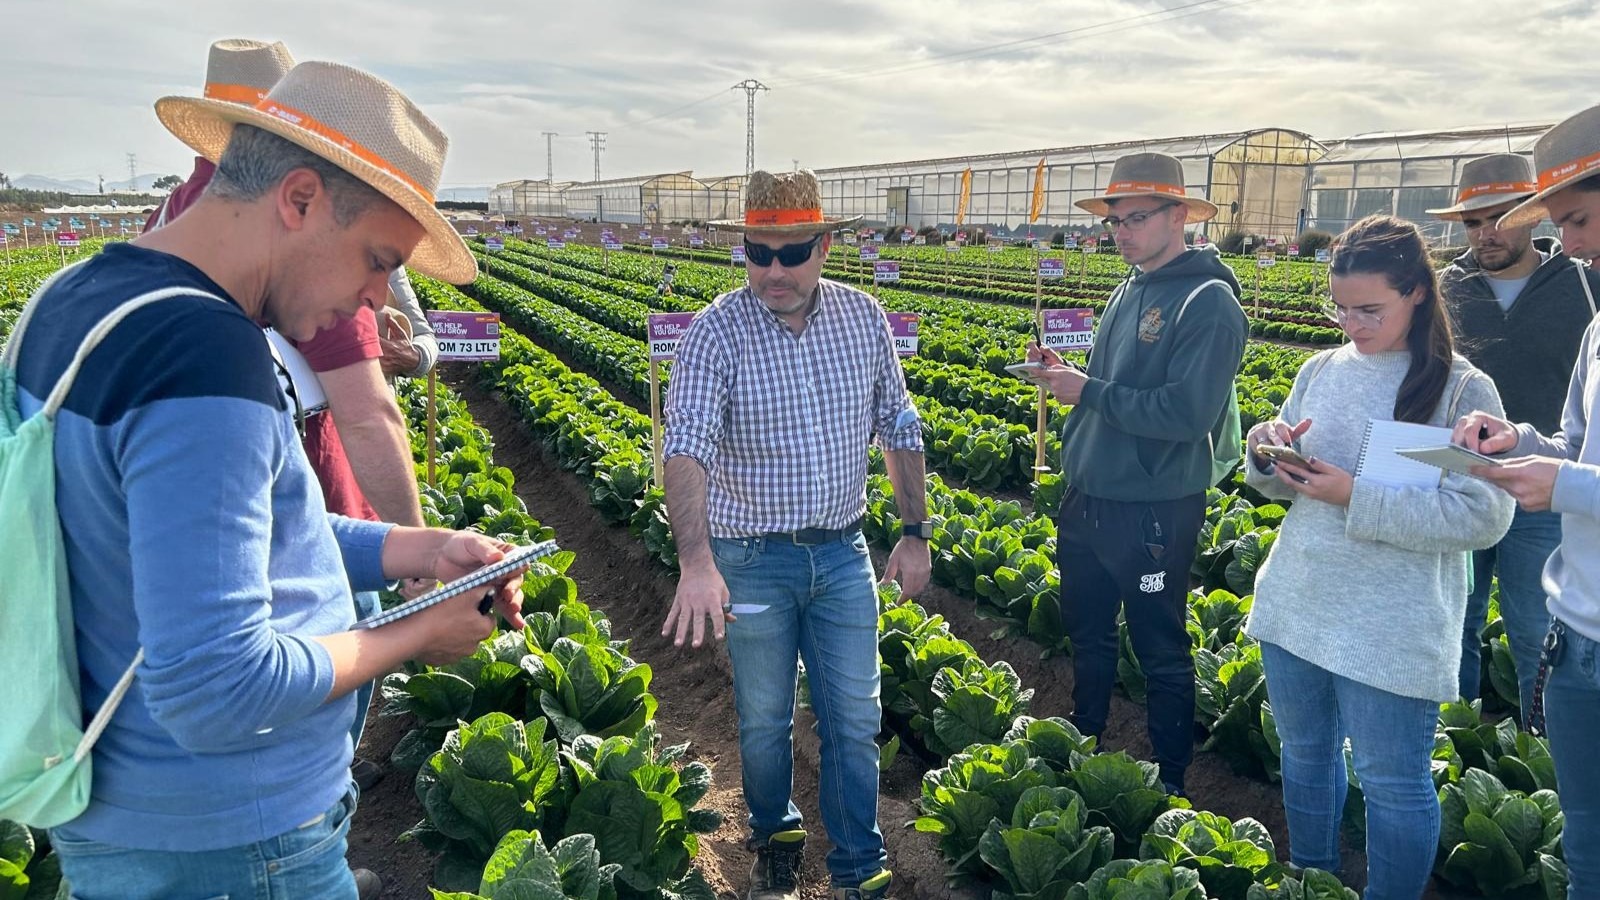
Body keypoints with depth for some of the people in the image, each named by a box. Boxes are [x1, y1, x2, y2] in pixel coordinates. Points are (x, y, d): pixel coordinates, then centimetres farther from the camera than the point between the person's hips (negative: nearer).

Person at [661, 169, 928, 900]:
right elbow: (687, 446, -27)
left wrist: (916, 533, 7)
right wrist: (696, 562, -41)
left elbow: (898, 429, 7)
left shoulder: (864, 318, -3)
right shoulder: (716, 332, -15)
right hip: (753, 559, -2)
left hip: (843, 552, 3)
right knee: (764, 722, 15)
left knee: (855, 721, 11)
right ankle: (775, 838, 41)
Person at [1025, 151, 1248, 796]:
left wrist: (1089, 391, -19)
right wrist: (1064, 372, -1)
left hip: (1153, 513, -8)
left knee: (1160, 650, 8)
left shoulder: (1208, 302, -16)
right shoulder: (1129, 292, 10)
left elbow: (1187, 413, -26)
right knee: (1087, 633, 21)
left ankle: (1170, 780, 25)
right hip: (1086, 500, 8)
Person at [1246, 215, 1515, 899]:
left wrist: (1356, 497, -23)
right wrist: (1268, 455, -12)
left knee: (1393, 782, 8)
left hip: (1393, 632, -5)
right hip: (1295, 606, 6)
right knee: (1304, 754, 21)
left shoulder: (1463, 390, -10)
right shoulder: (1321, 369, 4)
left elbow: (1485, 517, -17)